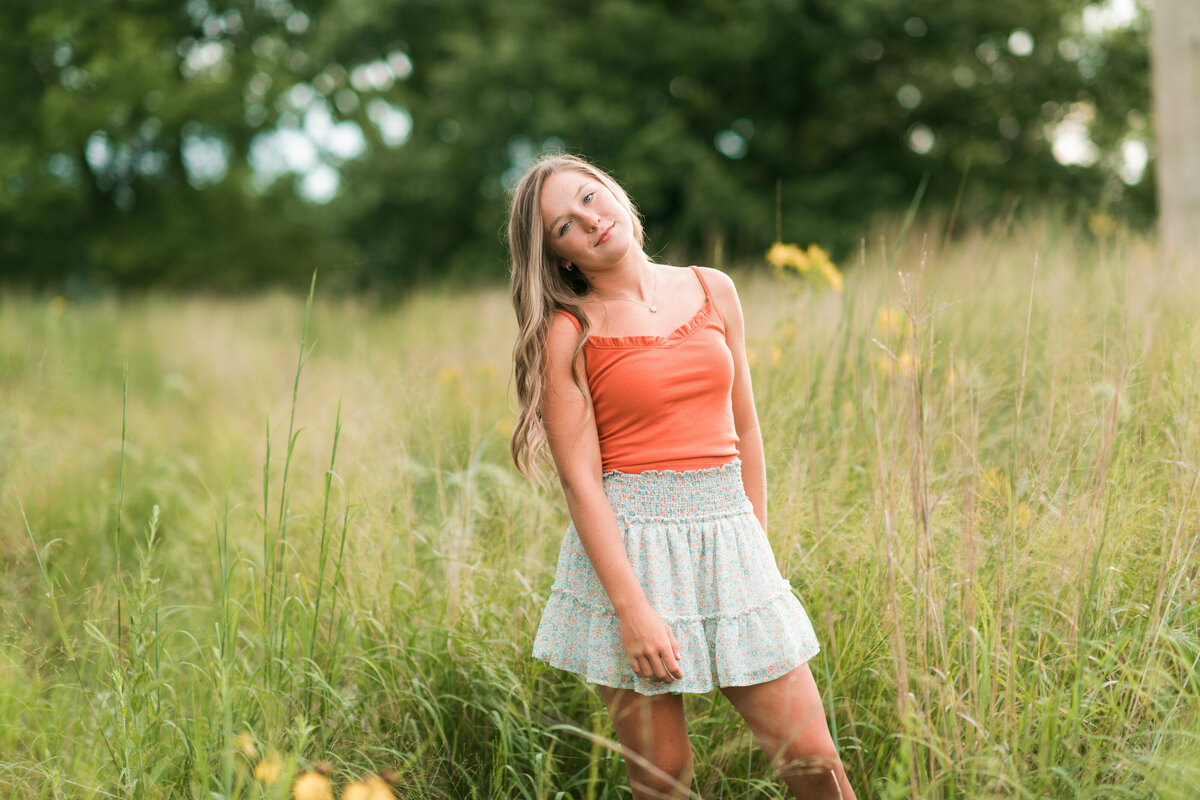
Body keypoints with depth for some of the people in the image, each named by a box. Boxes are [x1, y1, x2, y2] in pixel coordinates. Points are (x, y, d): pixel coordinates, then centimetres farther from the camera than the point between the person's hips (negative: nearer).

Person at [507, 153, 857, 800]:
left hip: (730, 542, 4)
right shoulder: (568, 333, -4)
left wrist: (756, 543, 14)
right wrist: (633, 609, -15)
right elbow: (580, 479, -9)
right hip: (626, 547, -3)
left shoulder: (712, 291, 8)